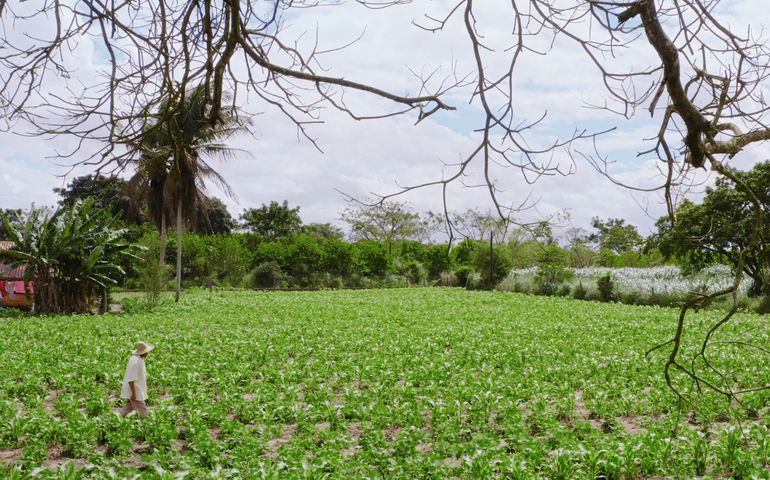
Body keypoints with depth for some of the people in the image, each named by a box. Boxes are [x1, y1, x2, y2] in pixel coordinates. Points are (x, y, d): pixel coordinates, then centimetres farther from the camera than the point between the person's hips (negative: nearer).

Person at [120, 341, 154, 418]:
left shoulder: (140, 359, 9)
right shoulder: (135, 361, -23)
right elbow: (131, 379, -24)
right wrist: (133, 393, -23)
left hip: (138, 390, 10)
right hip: (134, 391, -10)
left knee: (128, 409, 16)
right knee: (142, 410, -5)